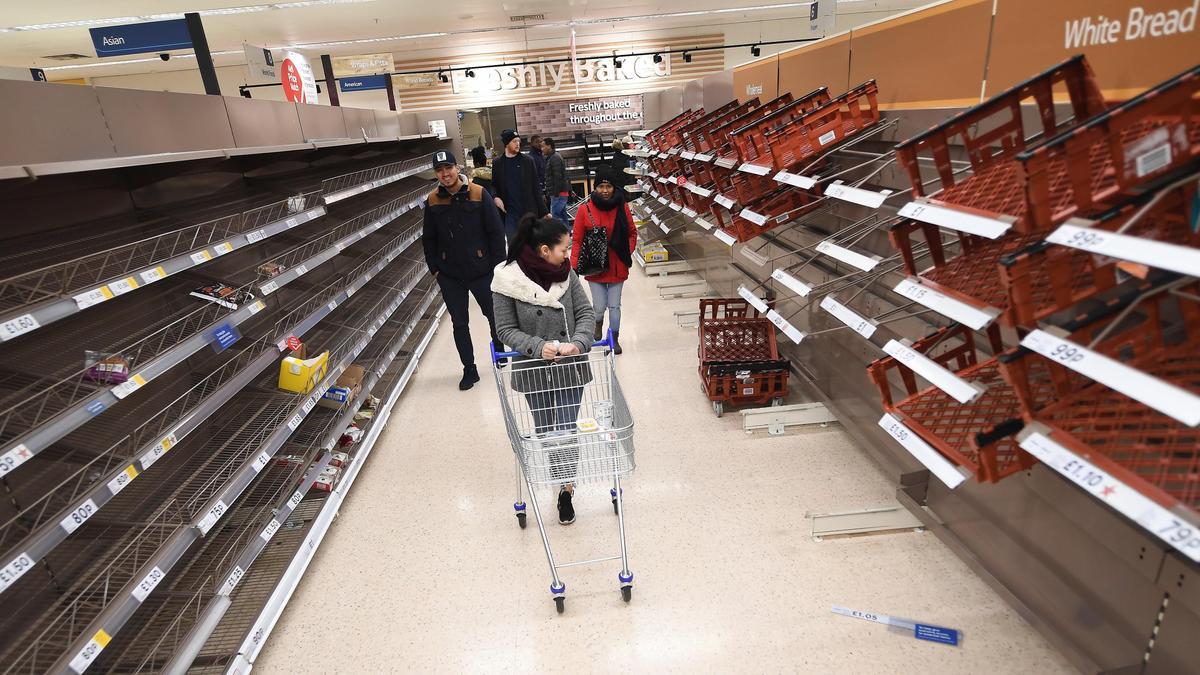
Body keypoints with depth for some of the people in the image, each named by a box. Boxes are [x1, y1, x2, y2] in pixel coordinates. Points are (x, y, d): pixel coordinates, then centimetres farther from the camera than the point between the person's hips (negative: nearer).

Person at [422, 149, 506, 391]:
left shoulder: (479, 194, -9)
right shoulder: (432, 200, 0)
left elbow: (496, 232, -8)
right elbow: (429, 238, 9)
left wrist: (498, 264, -9)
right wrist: (434, 268, 4)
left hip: (481, 271, -2)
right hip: (449, 275, 3)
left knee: (495, 316, 13)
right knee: (459, 323, 9)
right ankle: (469, 370, 23)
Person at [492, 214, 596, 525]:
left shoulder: (566, 273, -7)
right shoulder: (508, 280, -15)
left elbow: (585, 313, -4)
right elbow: (505, 329, -11)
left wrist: (578, 342, -23)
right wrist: (539, 346, -25)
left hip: (570, 367, 1)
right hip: (534, 370, -1)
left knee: (566, 427, 2)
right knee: (544, 427, 17)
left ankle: (566, 489, 19)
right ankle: (558, 474, 42)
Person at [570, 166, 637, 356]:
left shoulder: (622, 207, -4)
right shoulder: (585, 209, -9)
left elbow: (632, 233, 9)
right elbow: (577, 240, -6)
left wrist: (627, 252, -4)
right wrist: (574, 266, -13)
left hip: (617, 267, 1)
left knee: (614, 306, 9)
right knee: (599, 306, 1)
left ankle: (614, 338, 29)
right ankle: (598, 322, 37)